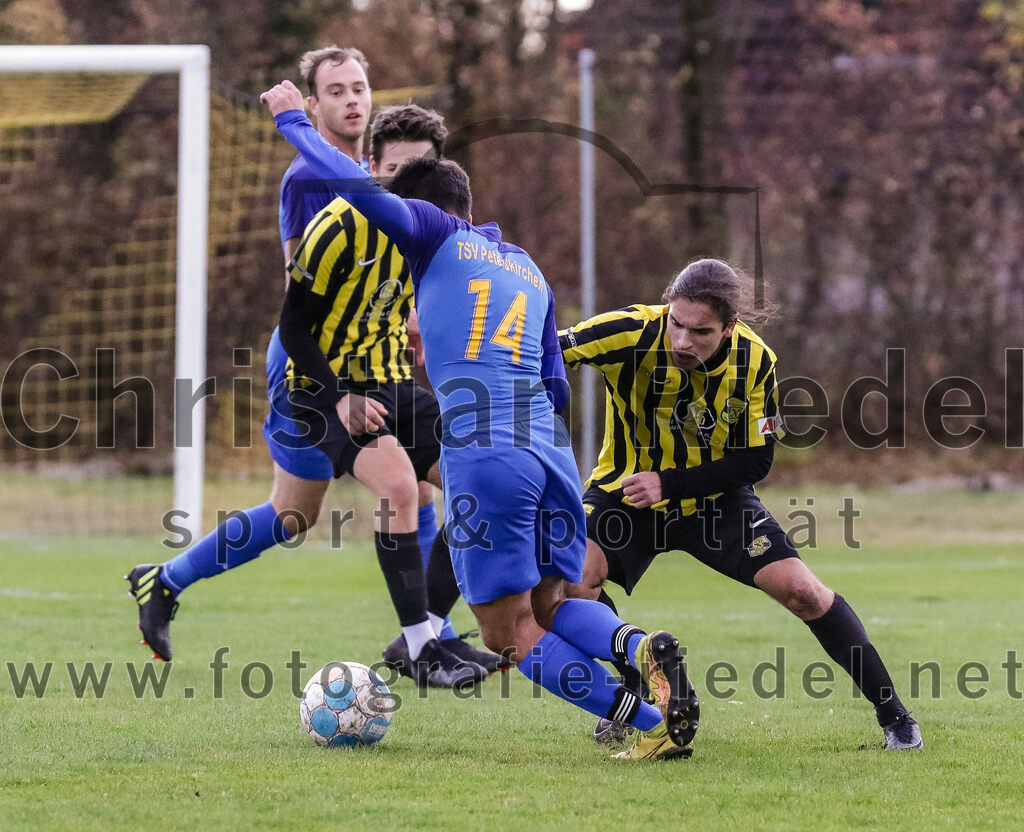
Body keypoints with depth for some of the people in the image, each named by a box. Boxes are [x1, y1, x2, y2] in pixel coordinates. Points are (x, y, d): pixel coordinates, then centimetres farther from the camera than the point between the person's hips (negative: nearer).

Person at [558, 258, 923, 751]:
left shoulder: (753, 360, -19)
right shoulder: (633, 332, -26)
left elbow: (754, 461, -15)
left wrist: (667, 482, -25)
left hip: (715, 498, 1)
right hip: (626, 489, -1)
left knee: (800, 590, -12)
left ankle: (891, 713, 6)